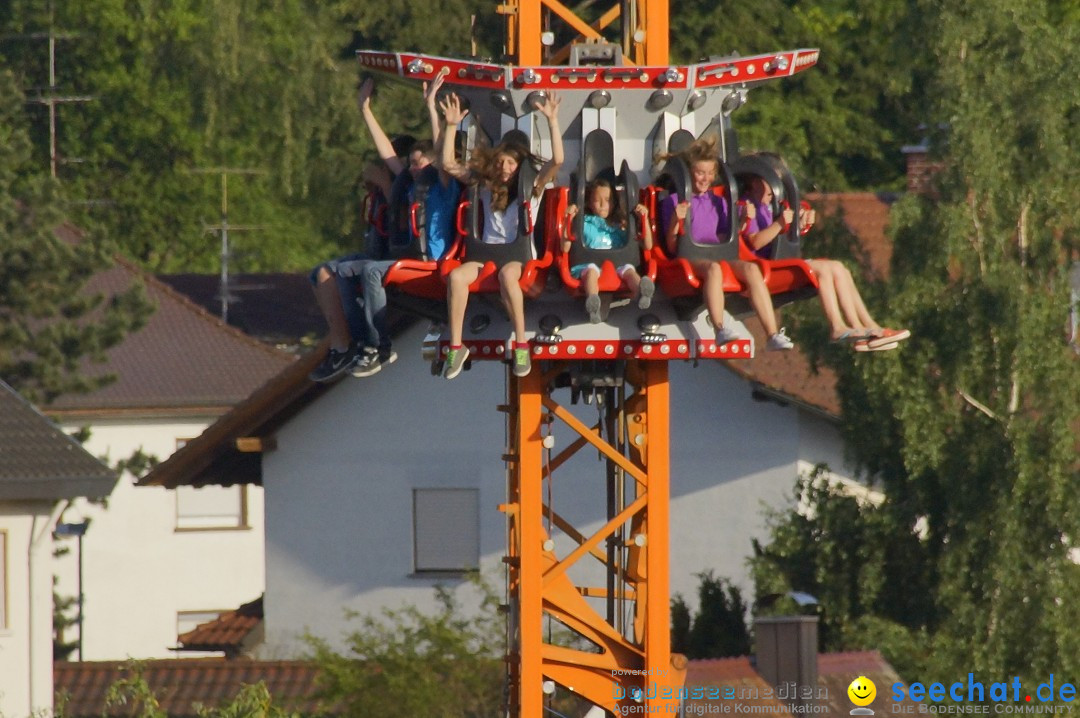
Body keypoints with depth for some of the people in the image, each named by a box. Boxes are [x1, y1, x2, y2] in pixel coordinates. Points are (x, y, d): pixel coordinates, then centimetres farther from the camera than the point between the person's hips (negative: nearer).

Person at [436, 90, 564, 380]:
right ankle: (456, 347, -25)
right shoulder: (486, 185, 12)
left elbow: (557, 160, -12)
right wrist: (451, 126, 3)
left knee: (507, 273, -41)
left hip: (521, 254, -3)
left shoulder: (532, 186, 3)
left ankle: (521, 345, -36)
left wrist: (552, 120, -19)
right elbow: (448, 164, 12)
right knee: (456, 276, -30)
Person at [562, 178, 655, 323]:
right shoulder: (585, 223, 23)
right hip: (590, 262, -1)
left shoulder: (620, 225, 27)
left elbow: (647, 246, 22)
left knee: (629, 270, -32)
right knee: (591, 270, -36)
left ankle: (642, 293, -66)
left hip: (618, 265, 1)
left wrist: (645, 218, 12)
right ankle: (593, 302, -65)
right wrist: (568, 220, 3)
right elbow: (565, 248, 11)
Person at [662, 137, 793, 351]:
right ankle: (720, 329, -53)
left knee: (751, 268, -28)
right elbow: (671, 247, 2)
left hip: (719, 255, 4)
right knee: (713, 268, -40)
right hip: (690, 258, -4)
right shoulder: (675, 201, 10)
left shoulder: (719, 202, 25)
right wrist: (676, 221, -15)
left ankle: (773, 335, -37)